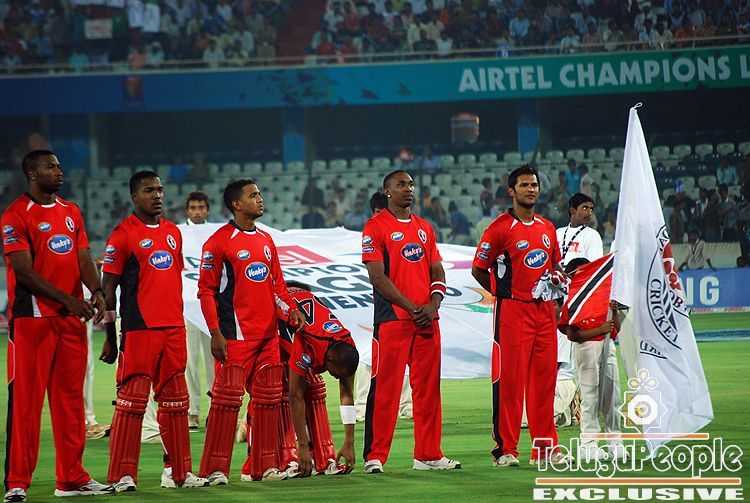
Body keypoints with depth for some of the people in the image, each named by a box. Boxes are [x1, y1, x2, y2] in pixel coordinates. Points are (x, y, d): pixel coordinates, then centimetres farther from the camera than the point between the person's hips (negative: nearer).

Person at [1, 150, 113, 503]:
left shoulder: (71, 212, 15)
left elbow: (83, 258, 10)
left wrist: (96, 292, -10)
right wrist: (66, 299, -19)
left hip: (72, 317, 7)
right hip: (32, 317, -7)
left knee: (70, 398, 9)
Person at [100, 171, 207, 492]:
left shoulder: (173, 233, 15)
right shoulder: (124, 234, -4)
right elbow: (108, 287, -4)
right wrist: (110, 337, -6)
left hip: (173, 329, 7)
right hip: (139, 330, -7)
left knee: (175, 401, 9)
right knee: (132, 401, -7)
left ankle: (178, 471, 15)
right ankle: (123, 476, -4)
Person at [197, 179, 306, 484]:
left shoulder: (265, 241, 15)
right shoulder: (219, 242, -6)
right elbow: (206, 290, -6)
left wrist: (289, 308, 1)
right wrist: (215, 333, -13)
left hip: (268, 333, 7)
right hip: (235, 335, -7)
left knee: (267, 399, 7)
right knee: (227, 399, -8)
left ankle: (262, 466, 13)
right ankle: (215, 469, -5)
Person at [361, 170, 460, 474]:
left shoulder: (425, 229, 17)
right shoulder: (376, 227, -3)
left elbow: (437, 273, 16)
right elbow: (378, 277, -10)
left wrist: (432, 305, -3)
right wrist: (412, 308, -14)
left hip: (426, 320, 6)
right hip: (392, 320, -6)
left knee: (428, 387, 7)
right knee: (385, 388, -6)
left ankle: (428, 455, 13)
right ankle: (375, 456, -2)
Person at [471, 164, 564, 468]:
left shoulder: (547, 228, 15)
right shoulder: (500, 228, -6)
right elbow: (479, 270, -2)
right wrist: (505, 294, -2)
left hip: (544, 309, 6)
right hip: (513, 310, -6)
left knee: (545, 377, 7)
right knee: (510, 379, -7)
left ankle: (545, 446, 13)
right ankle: (505, 449, -4)